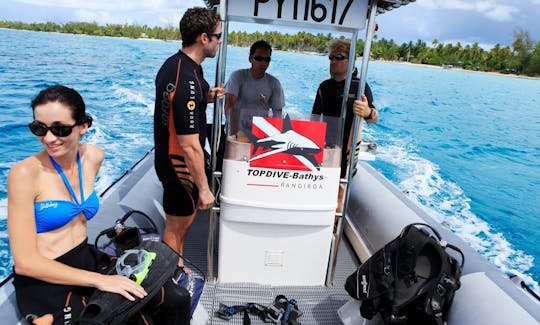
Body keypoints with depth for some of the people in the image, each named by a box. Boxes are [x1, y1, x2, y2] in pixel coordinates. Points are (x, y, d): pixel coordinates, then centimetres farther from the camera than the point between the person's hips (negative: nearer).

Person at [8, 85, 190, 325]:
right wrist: (98, 280, -21)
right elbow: (25, 262, -18)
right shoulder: (24, 174, -17)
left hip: (88, 261, 5)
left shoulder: (93, 157, 0)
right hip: (45, 281, -5)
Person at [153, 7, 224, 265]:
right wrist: (203, 188, -20)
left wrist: (206, 97, 6)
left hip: (166, 155, 9)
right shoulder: (188, 82, -29)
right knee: (177, 225, 10)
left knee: (184, 217, 25)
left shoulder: (172, 63, 2)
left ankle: (177, 266, 45)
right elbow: (190, 146, -28)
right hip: (180, 164, -9)